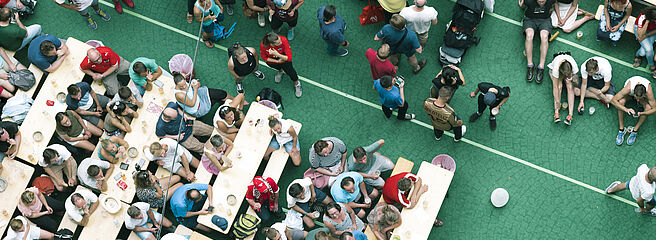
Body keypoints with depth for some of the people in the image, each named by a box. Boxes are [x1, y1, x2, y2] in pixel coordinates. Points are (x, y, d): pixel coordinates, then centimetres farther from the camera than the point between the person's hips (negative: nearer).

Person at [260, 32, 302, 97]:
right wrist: (277, 61, -21)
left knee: (290, 71, -11)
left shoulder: (283, 40, -37)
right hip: (272, 60, 4)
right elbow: (264, 57, -13)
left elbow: (289, 58, -31)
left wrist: (277, 54, -44)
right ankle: (281, 70, 21)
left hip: (284, 59, -4)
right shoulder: (263, 45, -35)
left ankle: (296, 84, 22)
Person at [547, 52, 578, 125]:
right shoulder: (556, 69, -42)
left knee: (570, 87, -23)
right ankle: (556, 113, -28)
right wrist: (557, 101, -30)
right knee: (559, 87, -27)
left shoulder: (574, 66, -39)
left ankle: (570, 114, -29)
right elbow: (555, 87, -33)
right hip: (553, 68, -1)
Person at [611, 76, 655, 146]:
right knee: (621, 102, -33)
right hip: (629, 94, 0)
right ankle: (621, 129, -17)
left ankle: (635, 130, -12)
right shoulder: (628, 88, -43)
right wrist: (626, 109, -50)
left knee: (648, 108, -30)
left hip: (644, 96, 1)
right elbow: (613, 100, -37)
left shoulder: (648, 92, -41)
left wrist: (641, 113, -47)